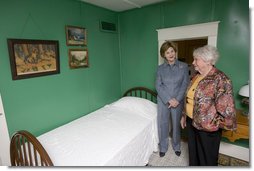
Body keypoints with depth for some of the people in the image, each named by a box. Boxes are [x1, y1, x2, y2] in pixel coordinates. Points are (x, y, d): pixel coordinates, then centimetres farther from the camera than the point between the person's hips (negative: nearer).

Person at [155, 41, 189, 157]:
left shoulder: (183, 66, -1)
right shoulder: (160, 68, -1)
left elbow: (185, 84, -5)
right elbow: (158, 86, -6)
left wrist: (177, 99, -14)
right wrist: (169, 99, -15)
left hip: (178, 101, 0)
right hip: (163, 100, 1)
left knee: (176, 124, 14)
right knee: (162, 124, 10)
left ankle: (176, 146, 39)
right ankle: (163, 147, 32)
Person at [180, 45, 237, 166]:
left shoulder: (220, 79, -19)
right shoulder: (196, 77, 6)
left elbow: (226, 107, -21)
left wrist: (215, 123, -11)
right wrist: (184, 115, 16)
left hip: (207, 126, -6)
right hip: (191, 122, 7)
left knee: (207, 157, 15)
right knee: (193, 151, 23)